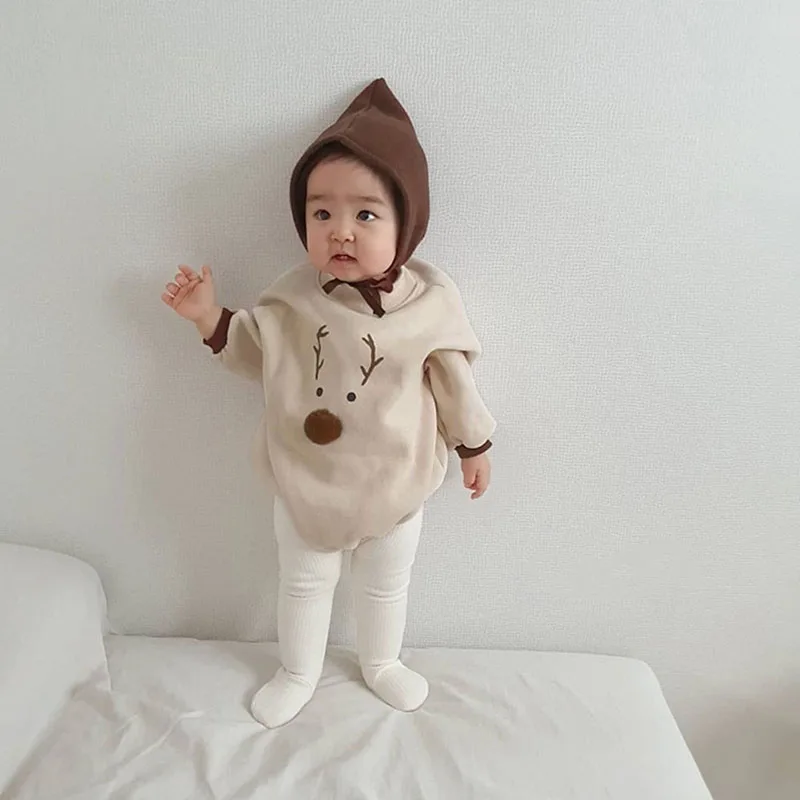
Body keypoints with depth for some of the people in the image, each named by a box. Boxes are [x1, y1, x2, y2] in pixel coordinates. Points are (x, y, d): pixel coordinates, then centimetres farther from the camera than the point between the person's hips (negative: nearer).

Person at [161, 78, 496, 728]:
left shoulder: (431, 300, -18)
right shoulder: (292, 297, -14)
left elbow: (453, 378, -4)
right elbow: (259, 357, 3)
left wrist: (474, 445, 5)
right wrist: (212, 318, -10)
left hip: (395, 483, 0)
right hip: (305, 481, 1)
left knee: (386, 585, 24)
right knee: (303, 583, 22)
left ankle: (381, 663, 53)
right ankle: (298, 674, 50)